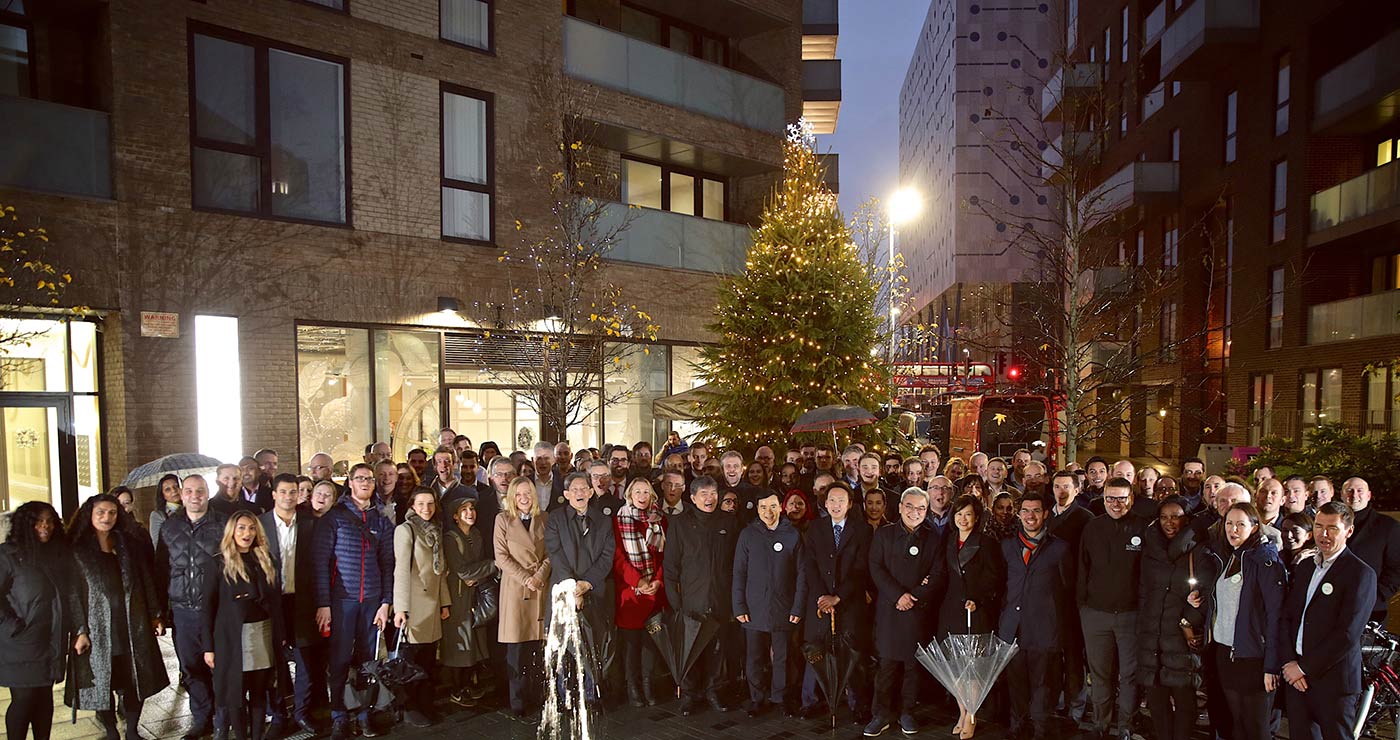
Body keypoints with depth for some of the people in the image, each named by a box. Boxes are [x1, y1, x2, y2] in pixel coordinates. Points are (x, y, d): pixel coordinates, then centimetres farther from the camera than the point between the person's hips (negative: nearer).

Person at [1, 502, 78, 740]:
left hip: (52, 642, 5)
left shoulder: (59, 554, 9)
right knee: (23, 699, 1)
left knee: (45, 697, 12)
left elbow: (70, 594, 11)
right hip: (21, 645, -5)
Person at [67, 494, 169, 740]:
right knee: (103, 684, 5)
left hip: (133, 627, 3)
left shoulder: (127, 546, 9)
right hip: (99, 630, -3)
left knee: (136, 681, 6)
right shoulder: (77, 551, -1)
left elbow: (146, 580, 10)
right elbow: (73, 593, -4)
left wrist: (155, 615, 7)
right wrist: (80, 631, -10)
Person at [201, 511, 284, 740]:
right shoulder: (219, 564, -2)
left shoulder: (266, 559, 9)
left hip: (263, 633, 3)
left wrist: (280, 634, 8)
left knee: (259, 690, 8)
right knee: (236, 692, 3)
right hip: (232, 636, -3)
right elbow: (207, 606, -3)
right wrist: (208, 646, -7)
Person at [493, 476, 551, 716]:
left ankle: (535, 695, 13)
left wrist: (539, 576, -8)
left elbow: (551, 553, 7)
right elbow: (501, 556, -2)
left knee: (538, 645, 3)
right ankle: (518, 702, 6)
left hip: (541, 587, 2)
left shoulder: (544, 518, 8)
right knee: (516, 647, -2)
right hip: (515, 586, -2)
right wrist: (525, 578, -10)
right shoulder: (503, 519, 2)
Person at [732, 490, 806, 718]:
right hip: (754, 608, 0)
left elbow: (801, 575, 3)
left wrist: (798, 607, -3)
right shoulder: (748, 535, 2)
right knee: (754, 658, 5)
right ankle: (757, 699, 22)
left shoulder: (793, 535, 2)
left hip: (784, 609, 0)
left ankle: (780, 697, 25)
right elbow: (739, 573, 4)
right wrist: (739, 607, -2)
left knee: (782, 658, 6)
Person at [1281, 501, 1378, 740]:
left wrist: (1304, 668, -13)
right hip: (1296, 675, 5)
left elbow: (1348, 634, -16)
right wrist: (1289, 662, -5)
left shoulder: (1361, 574, -9)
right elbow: (1287, 616, 8)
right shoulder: (1306, 566, 11)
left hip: (1333, 679, -5)